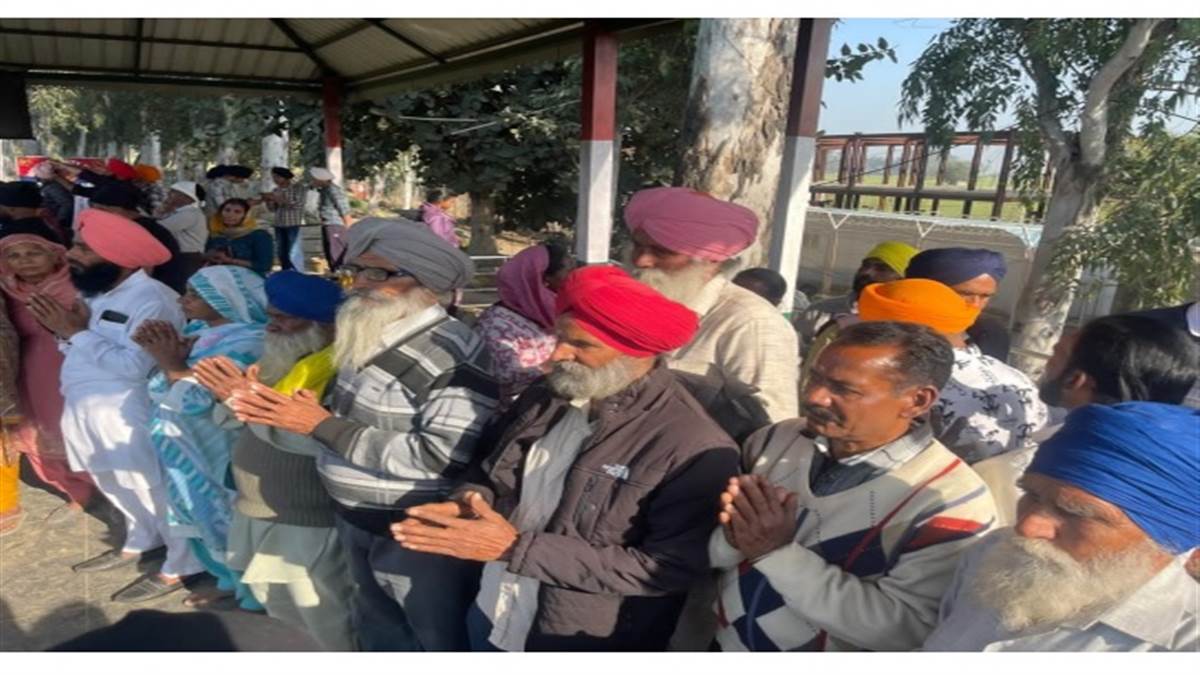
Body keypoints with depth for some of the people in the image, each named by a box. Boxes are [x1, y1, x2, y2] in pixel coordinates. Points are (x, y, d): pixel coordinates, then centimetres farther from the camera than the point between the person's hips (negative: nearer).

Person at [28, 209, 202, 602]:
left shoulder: (152, 300, -20)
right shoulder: (97, 292, 9)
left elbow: (133, 366, -28)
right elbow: (85, 352, 14)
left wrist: (78, 333, -19)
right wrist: (67, 330, -7)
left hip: (126, 419, -10)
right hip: (87, 414, 10)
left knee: (155, 492, 4)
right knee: (117, 489, 25)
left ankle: (181, 565, 19)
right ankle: (140, 544, 45)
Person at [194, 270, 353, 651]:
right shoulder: (280, 360, 7)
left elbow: (323, 438, -34)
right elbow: (234, 422, 13)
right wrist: (229, 397, -8)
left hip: (310, 525, -10)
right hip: (262, 514, 10)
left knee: (330, 623, 4)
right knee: (278, 603, 26)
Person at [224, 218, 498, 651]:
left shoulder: (457, 356, -25)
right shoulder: (367, 335, 1)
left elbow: (442, 460, -32)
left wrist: (323, 426, -27)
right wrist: (279, 411, -4)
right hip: (358, 520, 8)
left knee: (440, 642, 15)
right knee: (376, 627, 29)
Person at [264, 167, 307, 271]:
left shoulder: (299, 187, -1)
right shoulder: (276, 190, 14)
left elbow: (297, 205, -12)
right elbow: (273, 209, 17)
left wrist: (278, 199, -15)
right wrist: (268, 201, -2)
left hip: (294, 224, -5)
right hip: (279, 225, 5)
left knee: (293, 253, -9)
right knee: (281, 253, 3)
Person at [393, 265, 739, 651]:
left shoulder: (693, 448, -25)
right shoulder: (548, 395, -4)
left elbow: (665, 569, -26)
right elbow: (495, 470, 9)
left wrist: (516, 548, -27)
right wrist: (465, 505, -14)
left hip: (582, 645, -5)